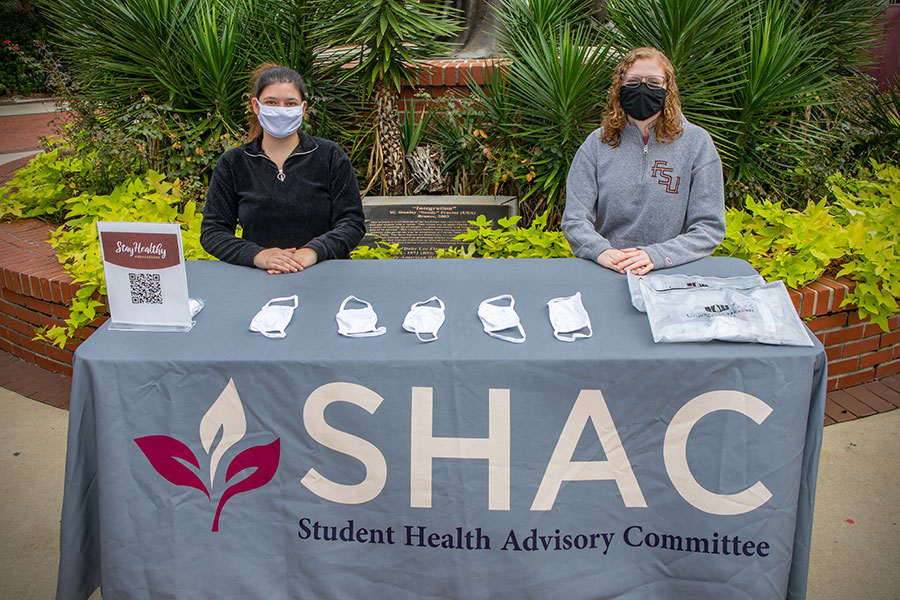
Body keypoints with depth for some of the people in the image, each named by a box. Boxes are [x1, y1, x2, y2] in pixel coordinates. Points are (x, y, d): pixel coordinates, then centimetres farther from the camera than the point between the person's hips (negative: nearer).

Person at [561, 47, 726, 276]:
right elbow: (574, 219, 2)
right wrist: (601, 251, -20)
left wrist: (655, 255, -18)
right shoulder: (597, 143, 7)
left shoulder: (696, 142, 3)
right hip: (603, 276, 2)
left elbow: (710, 227, -1)